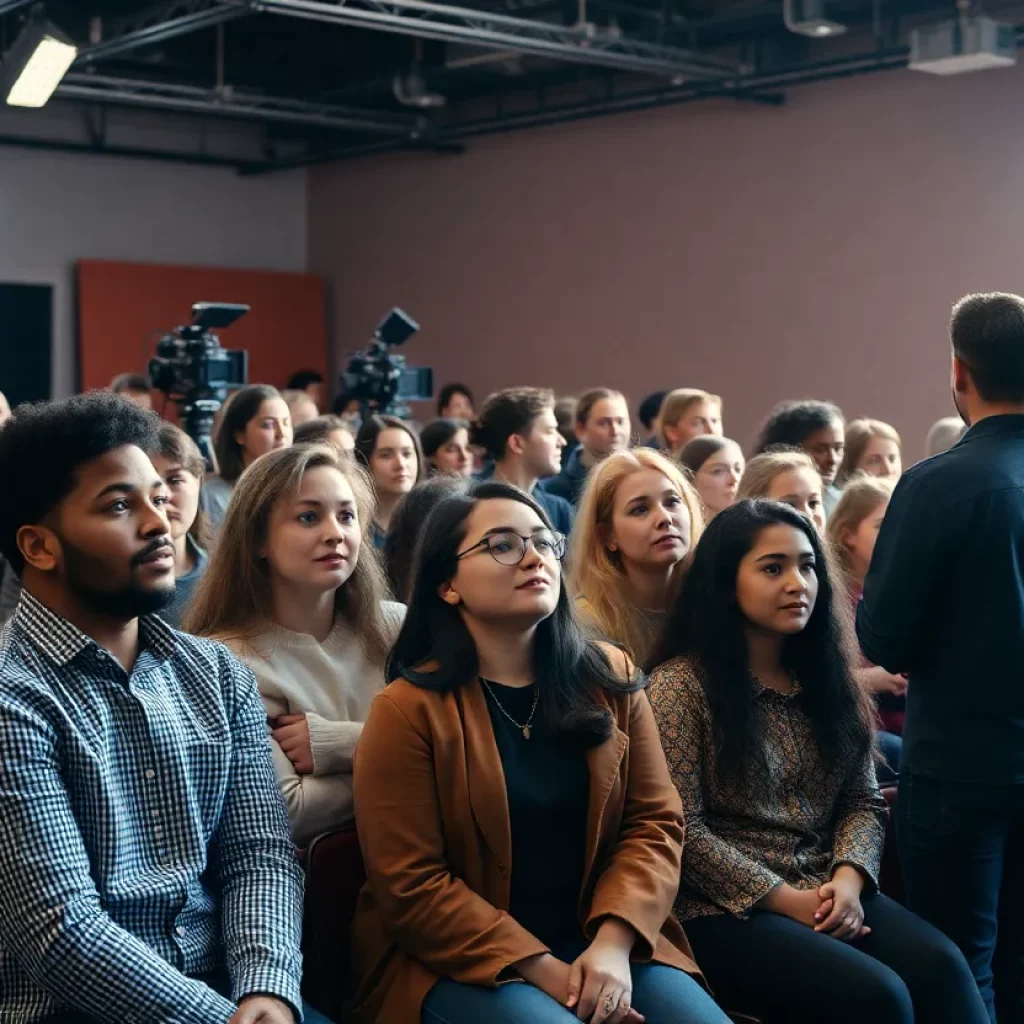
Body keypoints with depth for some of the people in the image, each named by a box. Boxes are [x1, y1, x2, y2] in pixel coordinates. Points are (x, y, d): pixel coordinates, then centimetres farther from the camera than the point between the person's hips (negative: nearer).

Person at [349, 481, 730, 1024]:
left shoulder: (611, 680, 5)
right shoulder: (407, 710, -8)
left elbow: (654, 822, 3)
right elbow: (412, 885, -10)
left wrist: (613, 943, -13)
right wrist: (544, 970, -16)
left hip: (602, 942, 4)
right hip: (460, 962, -4)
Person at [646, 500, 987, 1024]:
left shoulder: (827, 680, 13)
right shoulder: (680, 684, -7)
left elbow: (863, 802, 11)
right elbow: (681, 828, -11)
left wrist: (848, 878, -10)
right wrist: (789, 901, -15)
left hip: (828, 895, 6)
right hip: (725, 910, -5)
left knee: (940, 965, -23)